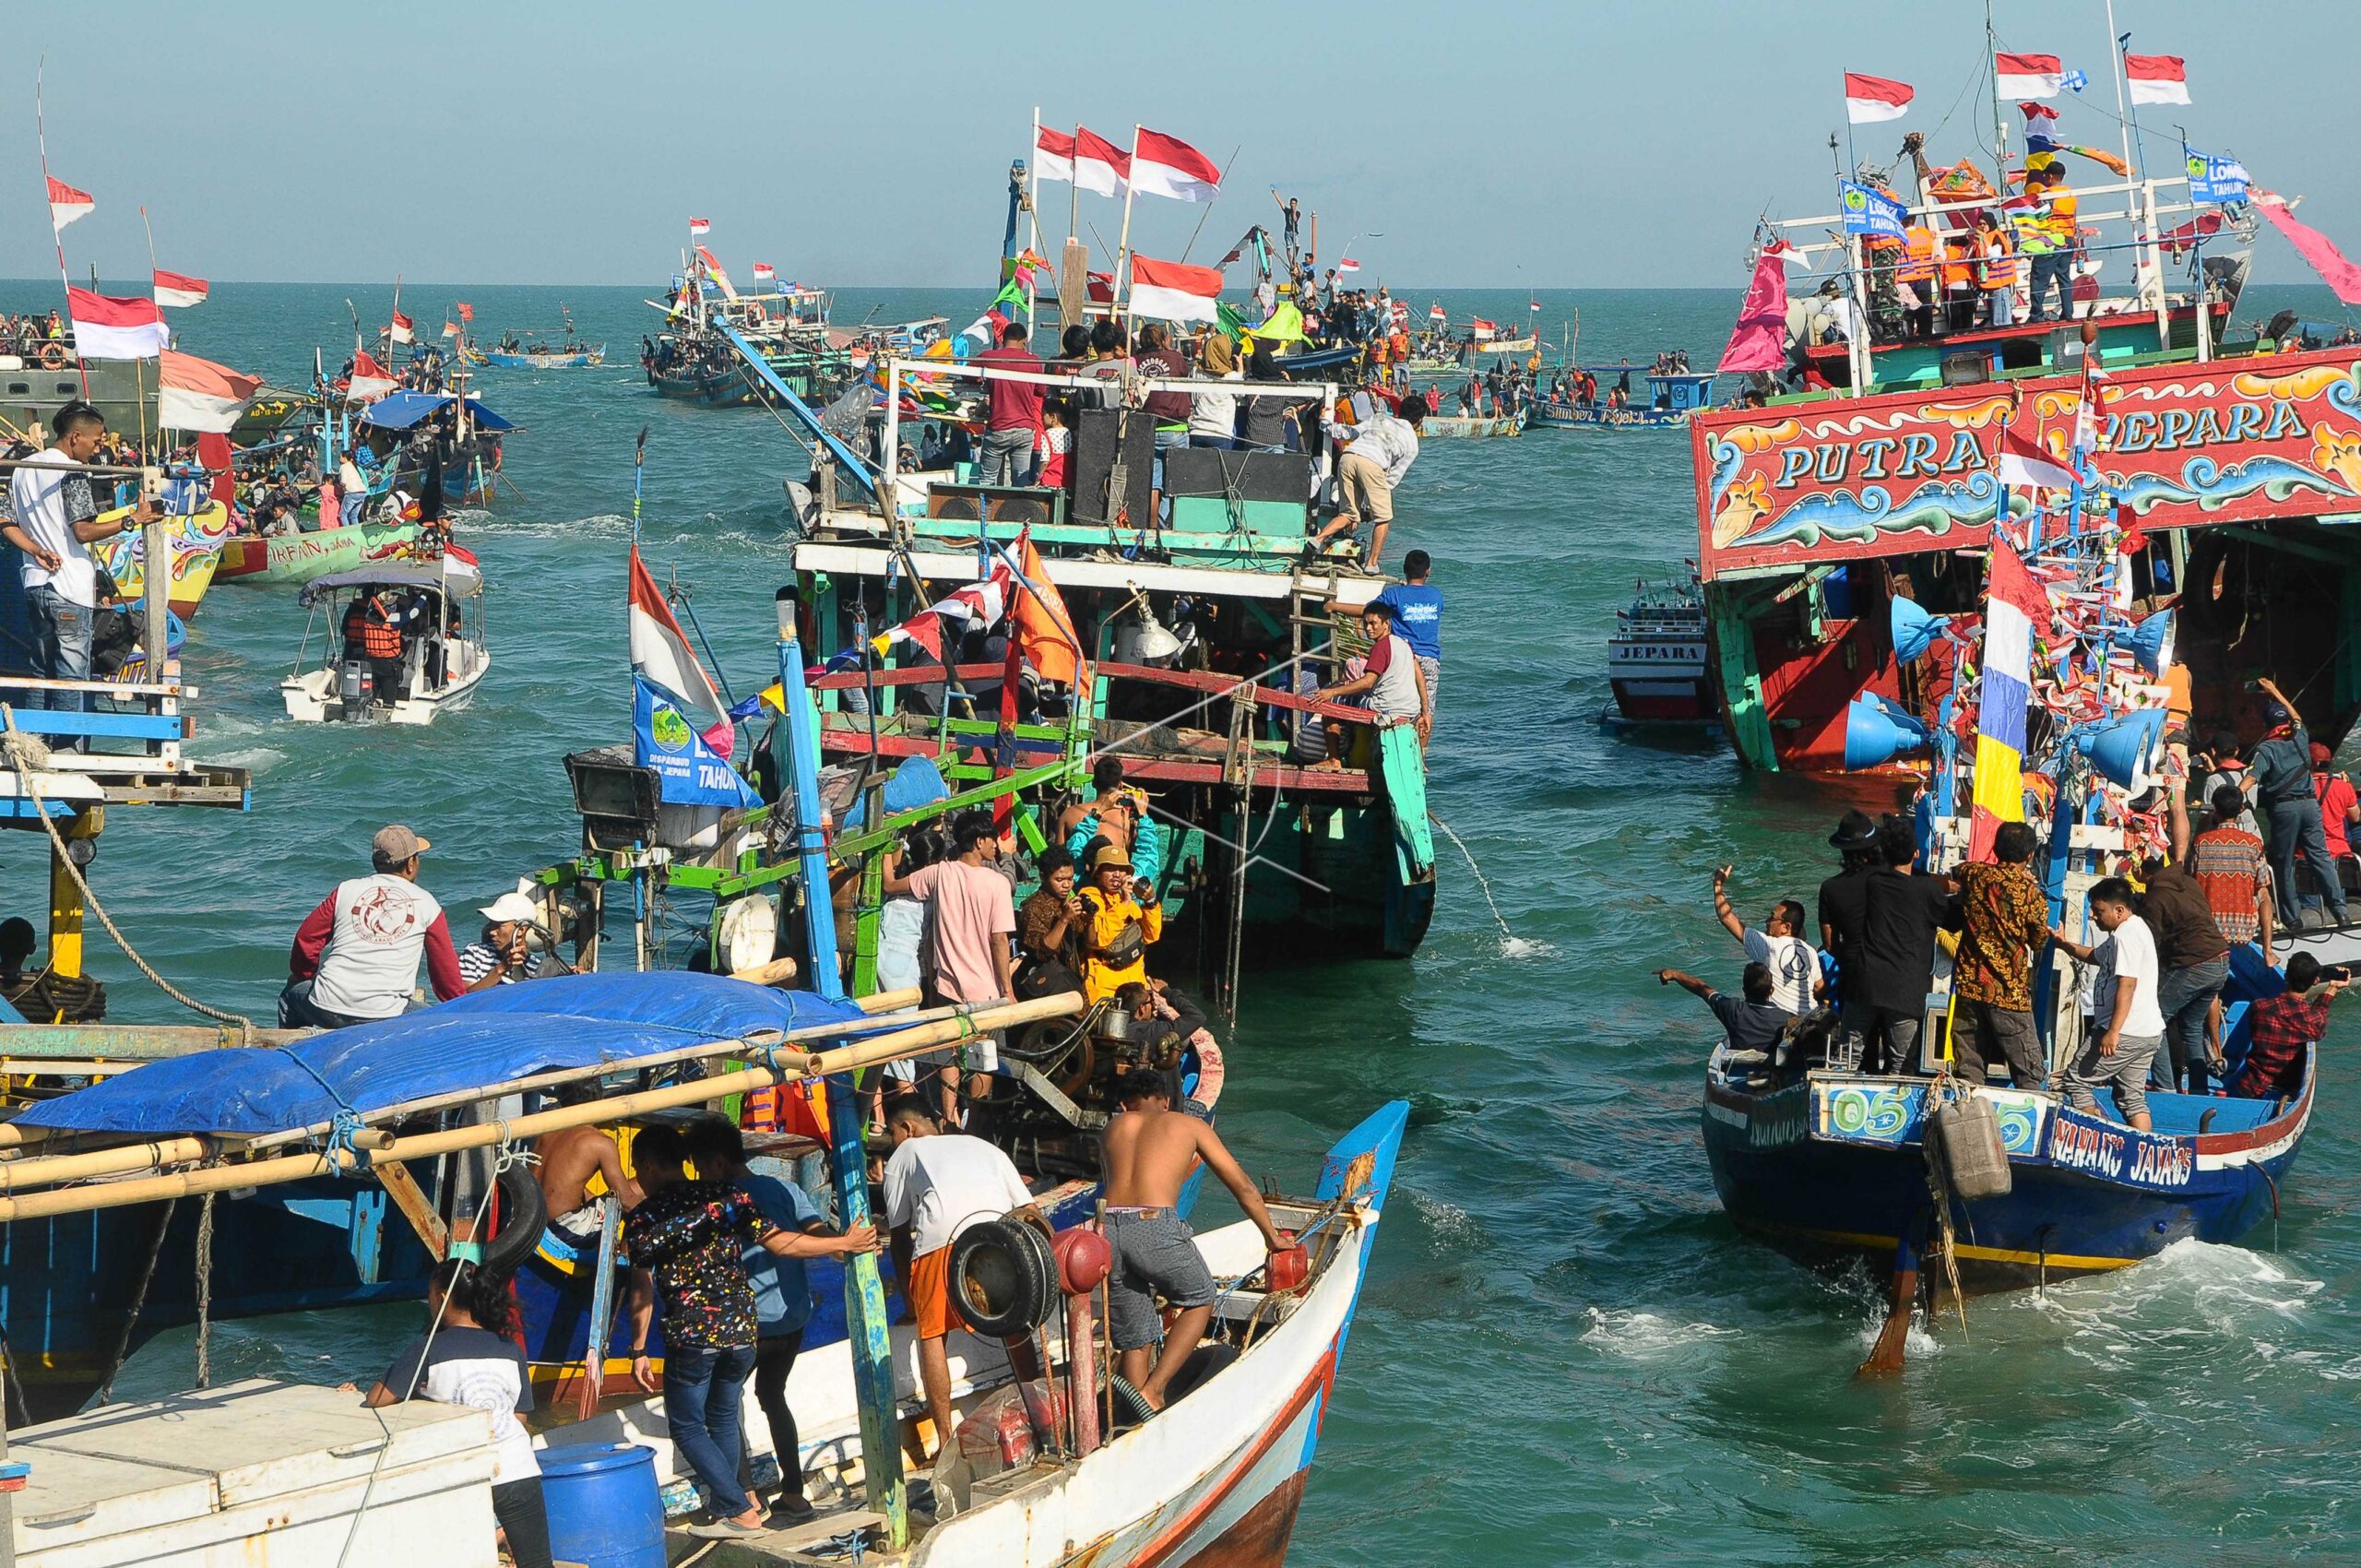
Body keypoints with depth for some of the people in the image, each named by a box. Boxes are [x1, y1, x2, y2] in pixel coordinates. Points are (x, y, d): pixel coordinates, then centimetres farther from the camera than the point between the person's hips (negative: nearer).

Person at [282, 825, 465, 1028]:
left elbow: (306, 938, 13)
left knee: (290, 995, 32)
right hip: (384, 1016, -2)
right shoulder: (426, 904, 5)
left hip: (326, 1009, 2)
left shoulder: (347, 890, 8)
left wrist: (302, 975, 33)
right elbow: (445, 967, 12)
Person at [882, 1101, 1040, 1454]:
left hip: (940, 1238, -3)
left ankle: (946, 1440, 4)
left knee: (932, 1333, 9)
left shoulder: (903, 1156, 30)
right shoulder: (985, 1147, 38)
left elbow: (900, 1236, 25)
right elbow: (1030, 1210, 26)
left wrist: (909, 1301, 30)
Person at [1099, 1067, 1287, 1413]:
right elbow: (1242, 1186, 27)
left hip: (1108, 1228, 3)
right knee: (1199, 1302, 20)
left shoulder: (1112, 1129, 29)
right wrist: (1272, 1237, 38)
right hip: (1156, 1224, -3)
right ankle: (1154, 1389, 5)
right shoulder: (1189, 1125, 23)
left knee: (1133, 1342, 13)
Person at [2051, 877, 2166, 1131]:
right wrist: (2066, 944, 22)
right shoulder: (2137, 929, 18)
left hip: (2125, 1034, -10)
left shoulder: (2126, 935, -15)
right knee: (2132, 1097, 11)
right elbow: (2097, 956, 33)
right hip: (2149, 1033, 10)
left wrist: (2113, 1032, -27)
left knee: (2077, 1081, 0)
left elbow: (2127, 985, -23)